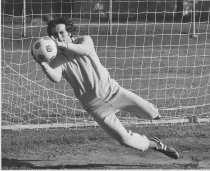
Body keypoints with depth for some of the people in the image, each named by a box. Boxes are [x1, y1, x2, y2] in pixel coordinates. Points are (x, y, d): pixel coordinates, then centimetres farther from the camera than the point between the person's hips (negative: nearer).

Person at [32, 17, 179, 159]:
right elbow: (56, 78, -28)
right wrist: (43, 65, -48)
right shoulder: (58, 60, -5)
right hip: (95, 105, -1)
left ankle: (152, 112, 29)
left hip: (111, 89, 1)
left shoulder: (84, 40, 0)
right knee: (125, 140, -12)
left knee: (151, 113, -9)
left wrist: (64, 45, -43)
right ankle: (155, 145, 14)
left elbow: (85, 50, -26)